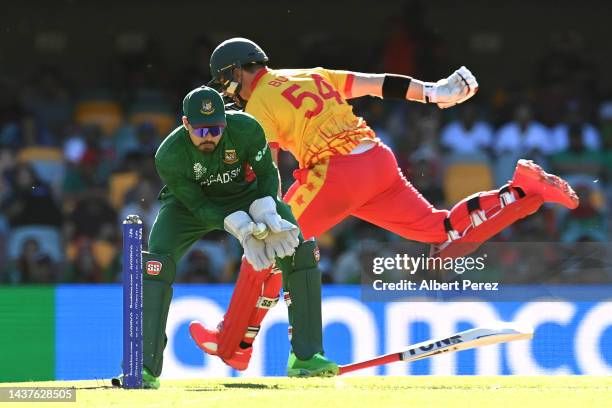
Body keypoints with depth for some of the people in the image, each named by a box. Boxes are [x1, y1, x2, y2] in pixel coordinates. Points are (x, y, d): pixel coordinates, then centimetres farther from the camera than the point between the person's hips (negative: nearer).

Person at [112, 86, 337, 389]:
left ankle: (305, 357, -7)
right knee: (155, 264, -25)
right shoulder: (169, 156, -31)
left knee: (301, 249, -16)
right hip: (190, 203, -1)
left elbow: (267, 173, -13)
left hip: (244, 195, 2)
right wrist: (239, 227, -38)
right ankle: (145, 368, -20)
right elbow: (198, 206, -23)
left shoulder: (246, 129, -29)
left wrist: (267, 213, -31)